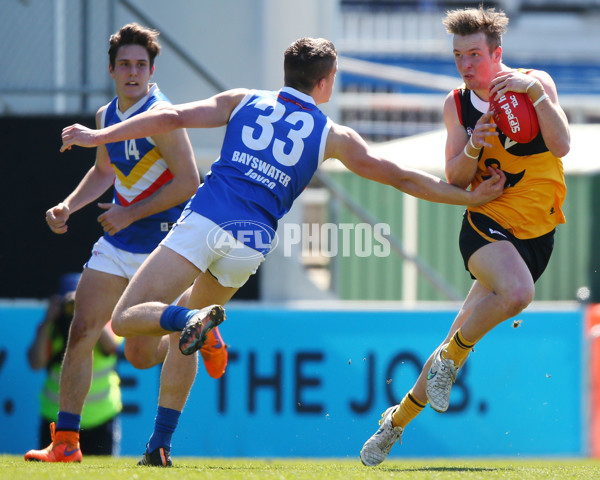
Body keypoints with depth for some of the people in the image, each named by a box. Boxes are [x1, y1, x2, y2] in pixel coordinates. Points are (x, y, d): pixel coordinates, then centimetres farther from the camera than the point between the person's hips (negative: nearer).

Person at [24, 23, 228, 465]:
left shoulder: (161, 116, -17)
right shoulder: (107, 116, 7)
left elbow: (188, 182, -22)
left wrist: (130, 214, -19)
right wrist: (68, 207, 11)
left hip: (166, 245, -6)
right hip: (117, 246, 6)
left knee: (142, 355, -6)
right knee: (81, 332, -5)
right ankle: (65, 441, 5)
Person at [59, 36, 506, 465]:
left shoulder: (243, 101, 15)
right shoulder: (334, 136, 14)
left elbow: (171, 117, 8)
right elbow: (403, 178, 16)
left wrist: (99, 136, 14)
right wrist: (470, 197, 26)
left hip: (204, 221, -2)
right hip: (250, 245, 2)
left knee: (126, 319, -3)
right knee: (180, 332, 24)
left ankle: (194, 320, -32)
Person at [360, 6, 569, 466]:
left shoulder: (535, 83, -2)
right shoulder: (457, 104, 3)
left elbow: (561, 146, -14)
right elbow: (454, 181, 2)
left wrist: (536, 92, -25)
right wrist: (473, 148, -18)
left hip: (536, 233, 1)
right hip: (486, 223, -1)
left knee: (462, 338, 4)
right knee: (517, 291, -35)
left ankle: (398, 419, 21)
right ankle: (450, 358, -11)